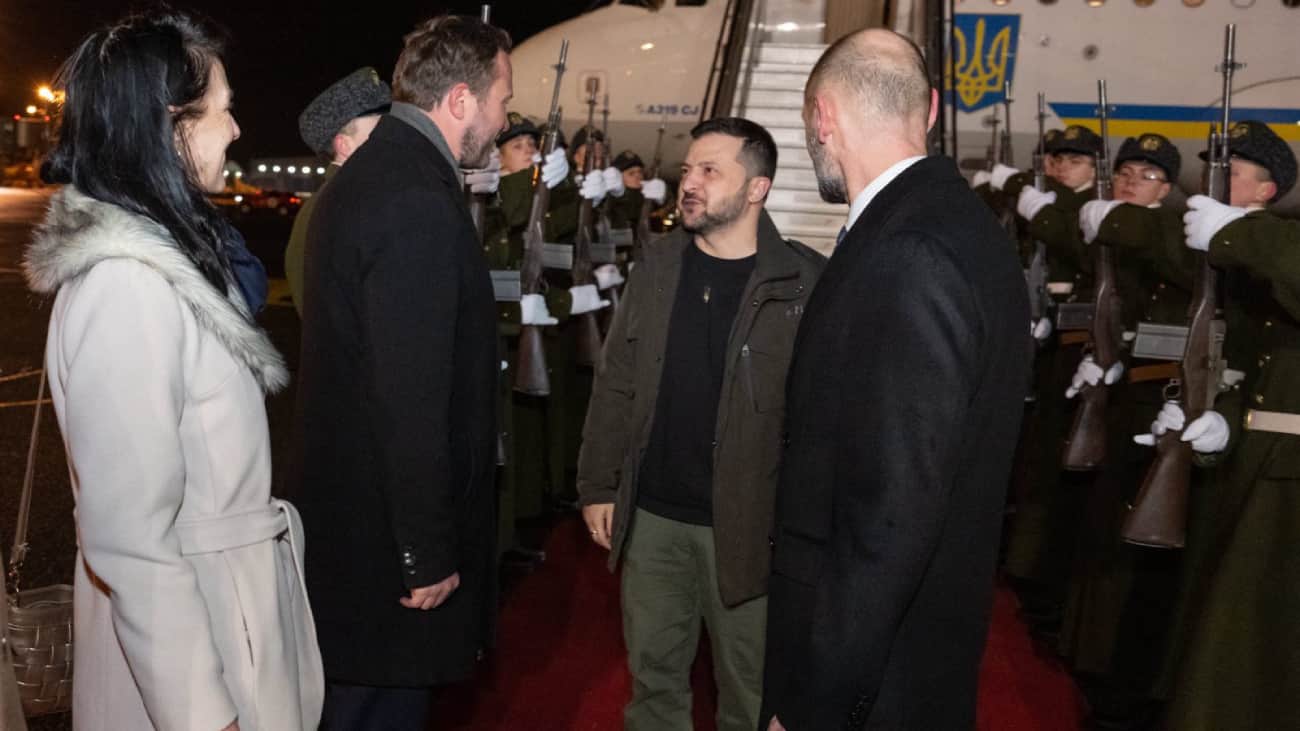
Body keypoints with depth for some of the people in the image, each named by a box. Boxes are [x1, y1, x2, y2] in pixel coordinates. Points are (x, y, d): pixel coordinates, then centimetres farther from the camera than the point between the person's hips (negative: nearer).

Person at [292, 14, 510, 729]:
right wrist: (430, 556, -18)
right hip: (388, 529, -10)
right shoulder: (420, 203, -23)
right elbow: (412, 398, -25)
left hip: (343, 500, 10)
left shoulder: (363, 175, 9)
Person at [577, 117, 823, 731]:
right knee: (653, 671, 18)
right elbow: (616, 387, 7)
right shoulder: (657, 267, 3)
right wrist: (598, 487, 5)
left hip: (747, 526, -3)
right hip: (651, 517, 4)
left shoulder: (803, 283, -10)